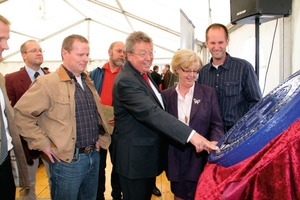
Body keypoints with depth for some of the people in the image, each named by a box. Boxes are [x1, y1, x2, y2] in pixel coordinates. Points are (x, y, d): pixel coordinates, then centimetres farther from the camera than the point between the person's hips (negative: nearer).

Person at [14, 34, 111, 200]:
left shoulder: (87, 81, 10)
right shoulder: (47, 83, -13)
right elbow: (20, 114, -14)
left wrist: (100, 138, 9)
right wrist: (43, 144, -14)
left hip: (94, 156, 7)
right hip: (68, 160, -7)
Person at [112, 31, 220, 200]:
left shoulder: (143, 74, 8)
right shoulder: (126, 81, -24)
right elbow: (151, 113, -35)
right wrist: (191, 135, -42)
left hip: (148, 154, 9)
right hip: (135, 157, -9)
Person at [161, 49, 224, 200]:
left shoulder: (209, 93, -1)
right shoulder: (166, 95, 2)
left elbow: (216, 124, -3)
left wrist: (214, 143, -20)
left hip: (200, 156, -1)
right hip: (175, 157, 2)